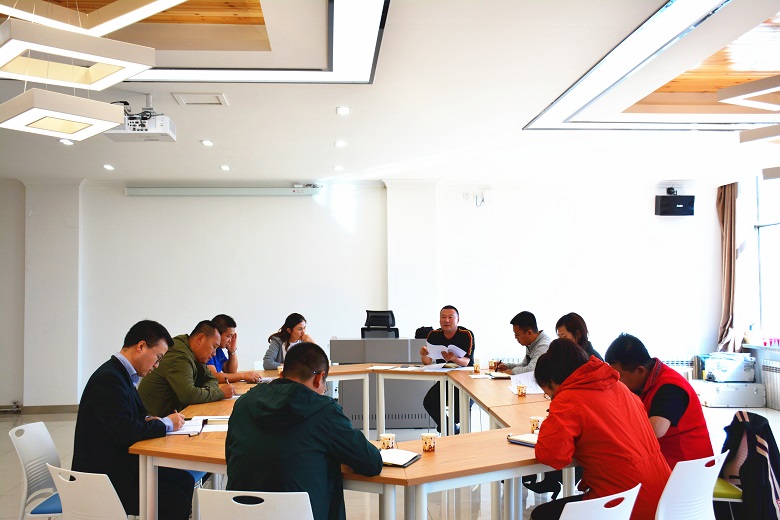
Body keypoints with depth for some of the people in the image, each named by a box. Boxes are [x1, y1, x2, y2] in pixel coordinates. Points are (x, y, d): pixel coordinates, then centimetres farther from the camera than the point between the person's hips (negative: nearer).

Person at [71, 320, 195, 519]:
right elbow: (124, 431, -29)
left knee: (185, 481, 3)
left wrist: (148, 421, 0)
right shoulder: (108, 379, -22)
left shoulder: (121, 374, 8)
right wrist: (166, 423, -15)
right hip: (104, 478, -10)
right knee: (177, 501, -15)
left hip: (121, 464, 10)